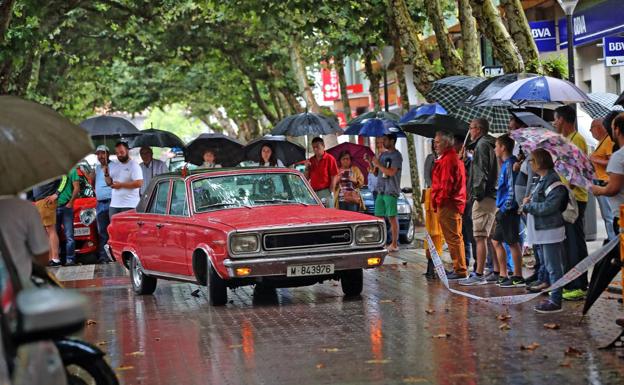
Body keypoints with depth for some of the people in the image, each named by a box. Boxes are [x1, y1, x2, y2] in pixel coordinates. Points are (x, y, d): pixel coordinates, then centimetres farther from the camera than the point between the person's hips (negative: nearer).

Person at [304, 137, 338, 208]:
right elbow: (306, 178, 17)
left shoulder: (329, 159, -2)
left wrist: (330, 193, -12)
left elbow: (333, 178, -6)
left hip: (325, 192, -5)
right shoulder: (311, 160, 14)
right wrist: (307, 168, -1)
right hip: (313, 193, 5)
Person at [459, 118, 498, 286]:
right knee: (492, 237, 13)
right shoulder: (489, 144, 21)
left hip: (484, 197, -10)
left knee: (480, 237, -11)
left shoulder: (482, 145, -9)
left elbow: (482, 172, -17)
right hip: (492, 196, 10)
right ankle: (498, 272, 16)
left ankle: (478, 275, -13)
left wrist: (478, 192, -17)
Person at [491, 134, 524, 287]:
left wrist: (505, 208, -19)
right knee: (496, 241, 14)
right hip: (504, 211, 10)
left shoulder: (510, 164, -14)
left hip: (509, 211, -10)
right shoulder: (506, 164, 16)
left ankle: (518, 278, 0)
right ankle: (503, 276, 18)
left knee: (513, 243, -5)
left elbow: (512, 188, -20)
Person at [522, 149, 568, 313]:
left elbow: (547, 207, -24)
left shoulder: (553, 182, -17)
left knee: (554, 268, -6)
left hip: (551, 231, -10)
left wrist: (528, 205, -12)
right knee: (550, 267, 16)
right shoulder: (543, 180, 15)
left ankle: (555, 301, -3)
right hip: (541, 231, 10)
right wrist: (529, 203, 2)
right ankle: (554, 298, 23)